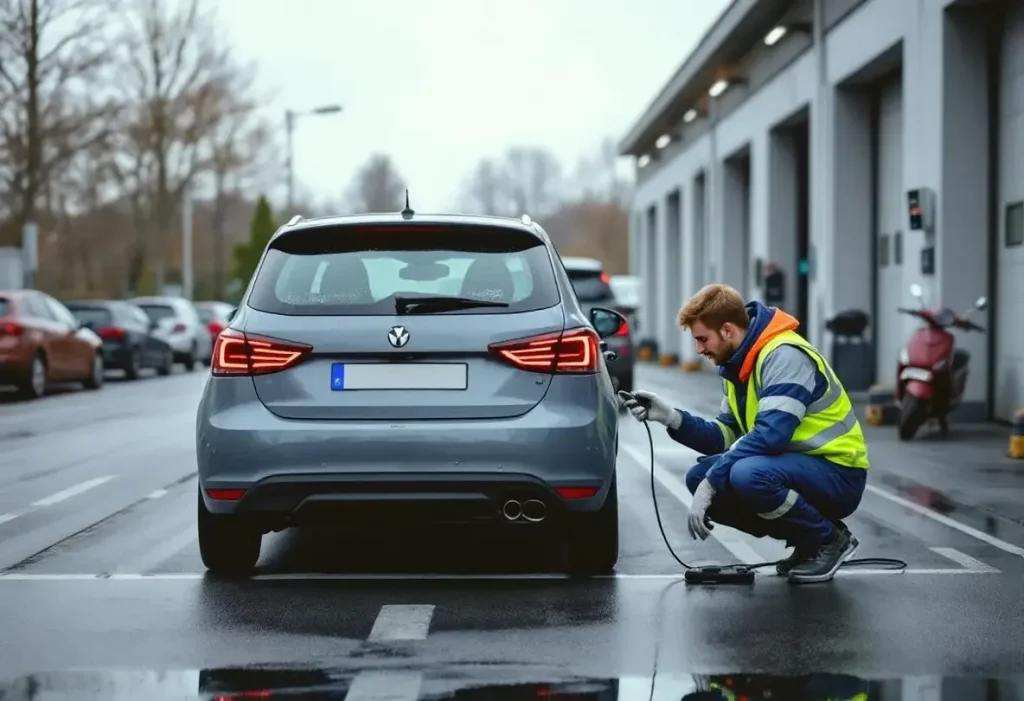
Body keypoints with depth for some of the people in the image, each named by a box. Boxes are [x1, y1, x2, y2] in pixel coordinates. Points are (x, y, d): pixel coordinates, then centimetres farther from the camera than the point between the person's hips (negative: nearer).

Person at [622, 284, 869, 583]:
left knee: (747, 475, -33)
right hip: (798, 466, 9)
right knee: (699, 476, -3)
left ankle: (829, 539, -8)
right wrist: (673, 418, -8)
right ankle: (805, 540, 7)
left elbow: (770, 434, -30)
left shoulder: (785, 356, -20)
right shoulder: (738, 365, 9)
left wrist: (711, 483, -28)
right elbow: (726, 436, 7)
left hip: (838, 474, -9)